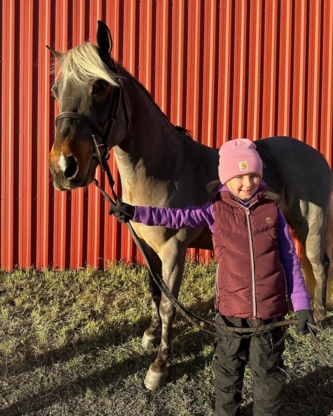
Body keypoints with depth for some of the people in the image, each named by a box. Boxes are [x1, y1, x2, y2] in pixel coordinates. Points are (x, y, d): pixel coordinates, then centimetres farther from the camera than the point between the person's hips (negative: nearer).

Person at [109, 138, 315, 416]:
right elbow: (177, 217, -10)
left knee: (269, 373, 14)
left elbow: (290, 260, 0)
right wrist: (136, 212, -22)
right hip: (232, 309, 1)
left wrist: (301, 303, -1)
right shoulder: (216, 211, -3)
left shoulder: (273, 211, -2)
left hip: (271, 310, 0)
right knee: (228, 371, 17)